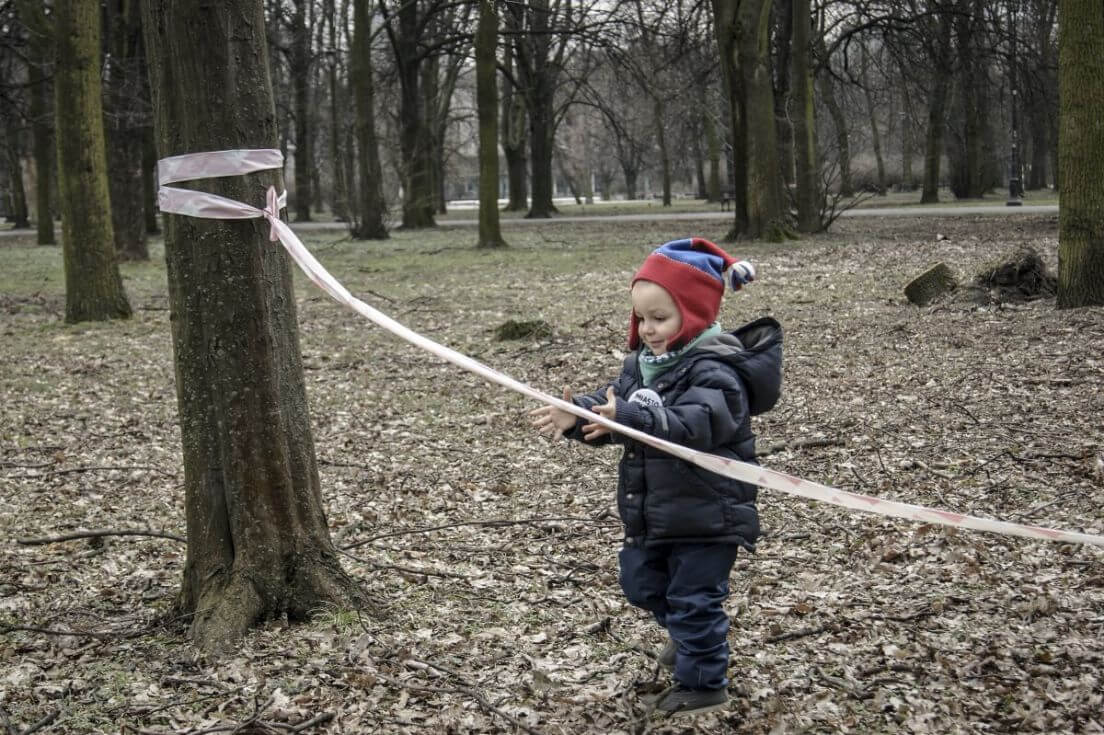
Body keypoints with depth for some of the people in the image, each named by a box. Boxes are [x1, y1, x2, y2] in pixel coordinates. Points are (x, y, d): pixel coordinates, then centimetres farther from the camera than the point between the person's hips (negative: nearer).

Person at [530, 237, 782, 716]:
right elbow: (611, 404, 1)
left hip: (706, 515, -9)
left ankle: (704, 683, 20)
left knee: (694, 598, 2)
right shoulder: (643, 362, 6)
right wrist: (575, 415, -21)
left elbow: (691, 425, -37)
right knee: (642, 583, 24)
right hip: (652, 512, 9)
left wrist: (629, 418, -48)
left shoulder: (713, 371, -22)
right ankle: (687, 637, 49)